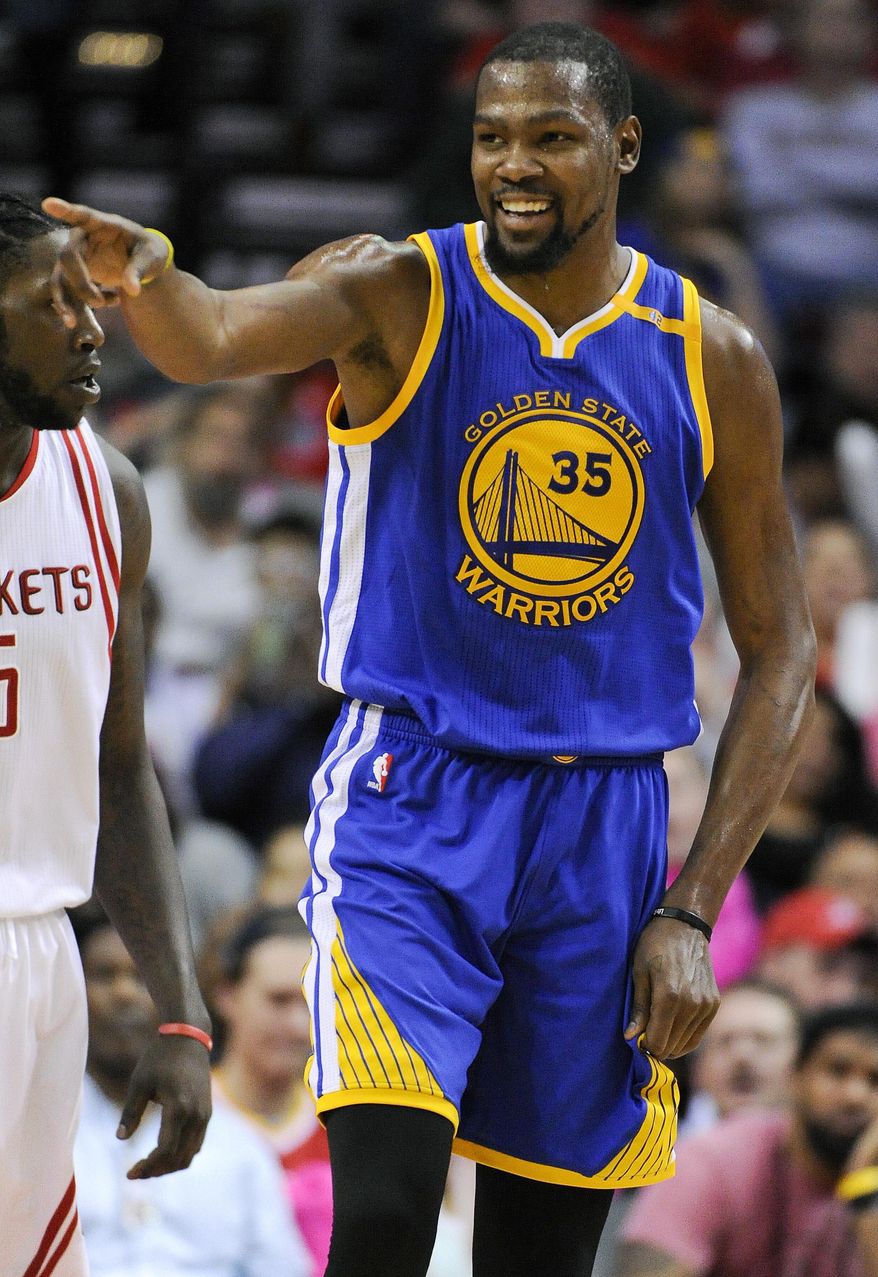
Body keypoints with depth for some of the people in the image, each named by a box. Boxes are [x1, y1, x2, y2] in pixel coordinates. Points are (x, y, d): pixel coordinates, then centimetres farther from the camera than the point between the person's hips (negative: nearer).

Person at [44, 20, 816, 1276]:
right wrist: (147, 281, -54)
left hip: (602, 828, 3)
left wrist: (693, 913, -1)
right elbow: (216, 338, -28)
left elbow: (777, 650, 7)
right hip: (408, 802, -3)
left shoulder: (714, 360, 1)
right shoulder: (398, 296, -6)